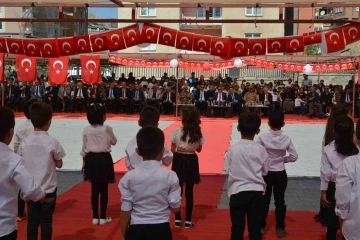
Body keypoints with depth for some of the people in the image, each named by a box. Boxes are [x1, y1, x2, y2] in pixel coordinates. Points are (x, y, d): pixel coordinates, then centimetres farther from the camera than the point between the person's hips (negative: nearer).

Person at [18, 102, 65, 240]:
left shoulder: (24, 142, -3)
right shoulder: (52, 142, -13)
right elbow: (59, 164, -5)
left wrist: (22, 189, 13)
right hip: (48, 189, -3)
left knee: (32, 221, 11)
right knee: (46, 221, 6)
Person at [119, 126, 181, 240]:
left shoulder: (129, 177, -8)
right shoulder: (170, 176, -10)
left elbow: (125, 210, -3)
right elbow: (175, 208, -4)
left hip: (136, 231, 1)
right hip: (161, 230, 0)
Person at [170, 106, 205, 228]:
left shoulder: (177, 131, -12)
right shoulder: (198, 132, -5)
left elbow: (173, 149, -7)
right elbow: (199, 150, 5)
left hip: (179, 160, -1)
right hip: (191, 161, 1)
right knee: (189, 191, 9)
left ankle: (177, 219, 17)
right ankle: (188, 220, 14)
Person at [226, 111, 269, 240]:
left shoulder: (233, 149, -9)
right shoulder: (261, 149, -4)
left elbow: (229, 170, 0)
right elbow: (265, 171, 6)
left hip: (238, 192, -1)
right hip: (256, 192, 1)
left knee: (237, 228, 9)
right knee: (255, 229, 9)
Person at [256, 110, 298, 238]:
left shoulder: (263, 138, -14)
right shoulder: (287, 139, -9)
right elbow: (294, 157, -6)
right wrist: (283, 158, 7)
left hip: (266, 173, 0)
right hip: (280, 174, 0)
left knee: (264, 200, 12)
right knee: (280, 201, 10)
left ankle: (262, 226, 21)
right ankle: (280, 228, 15)